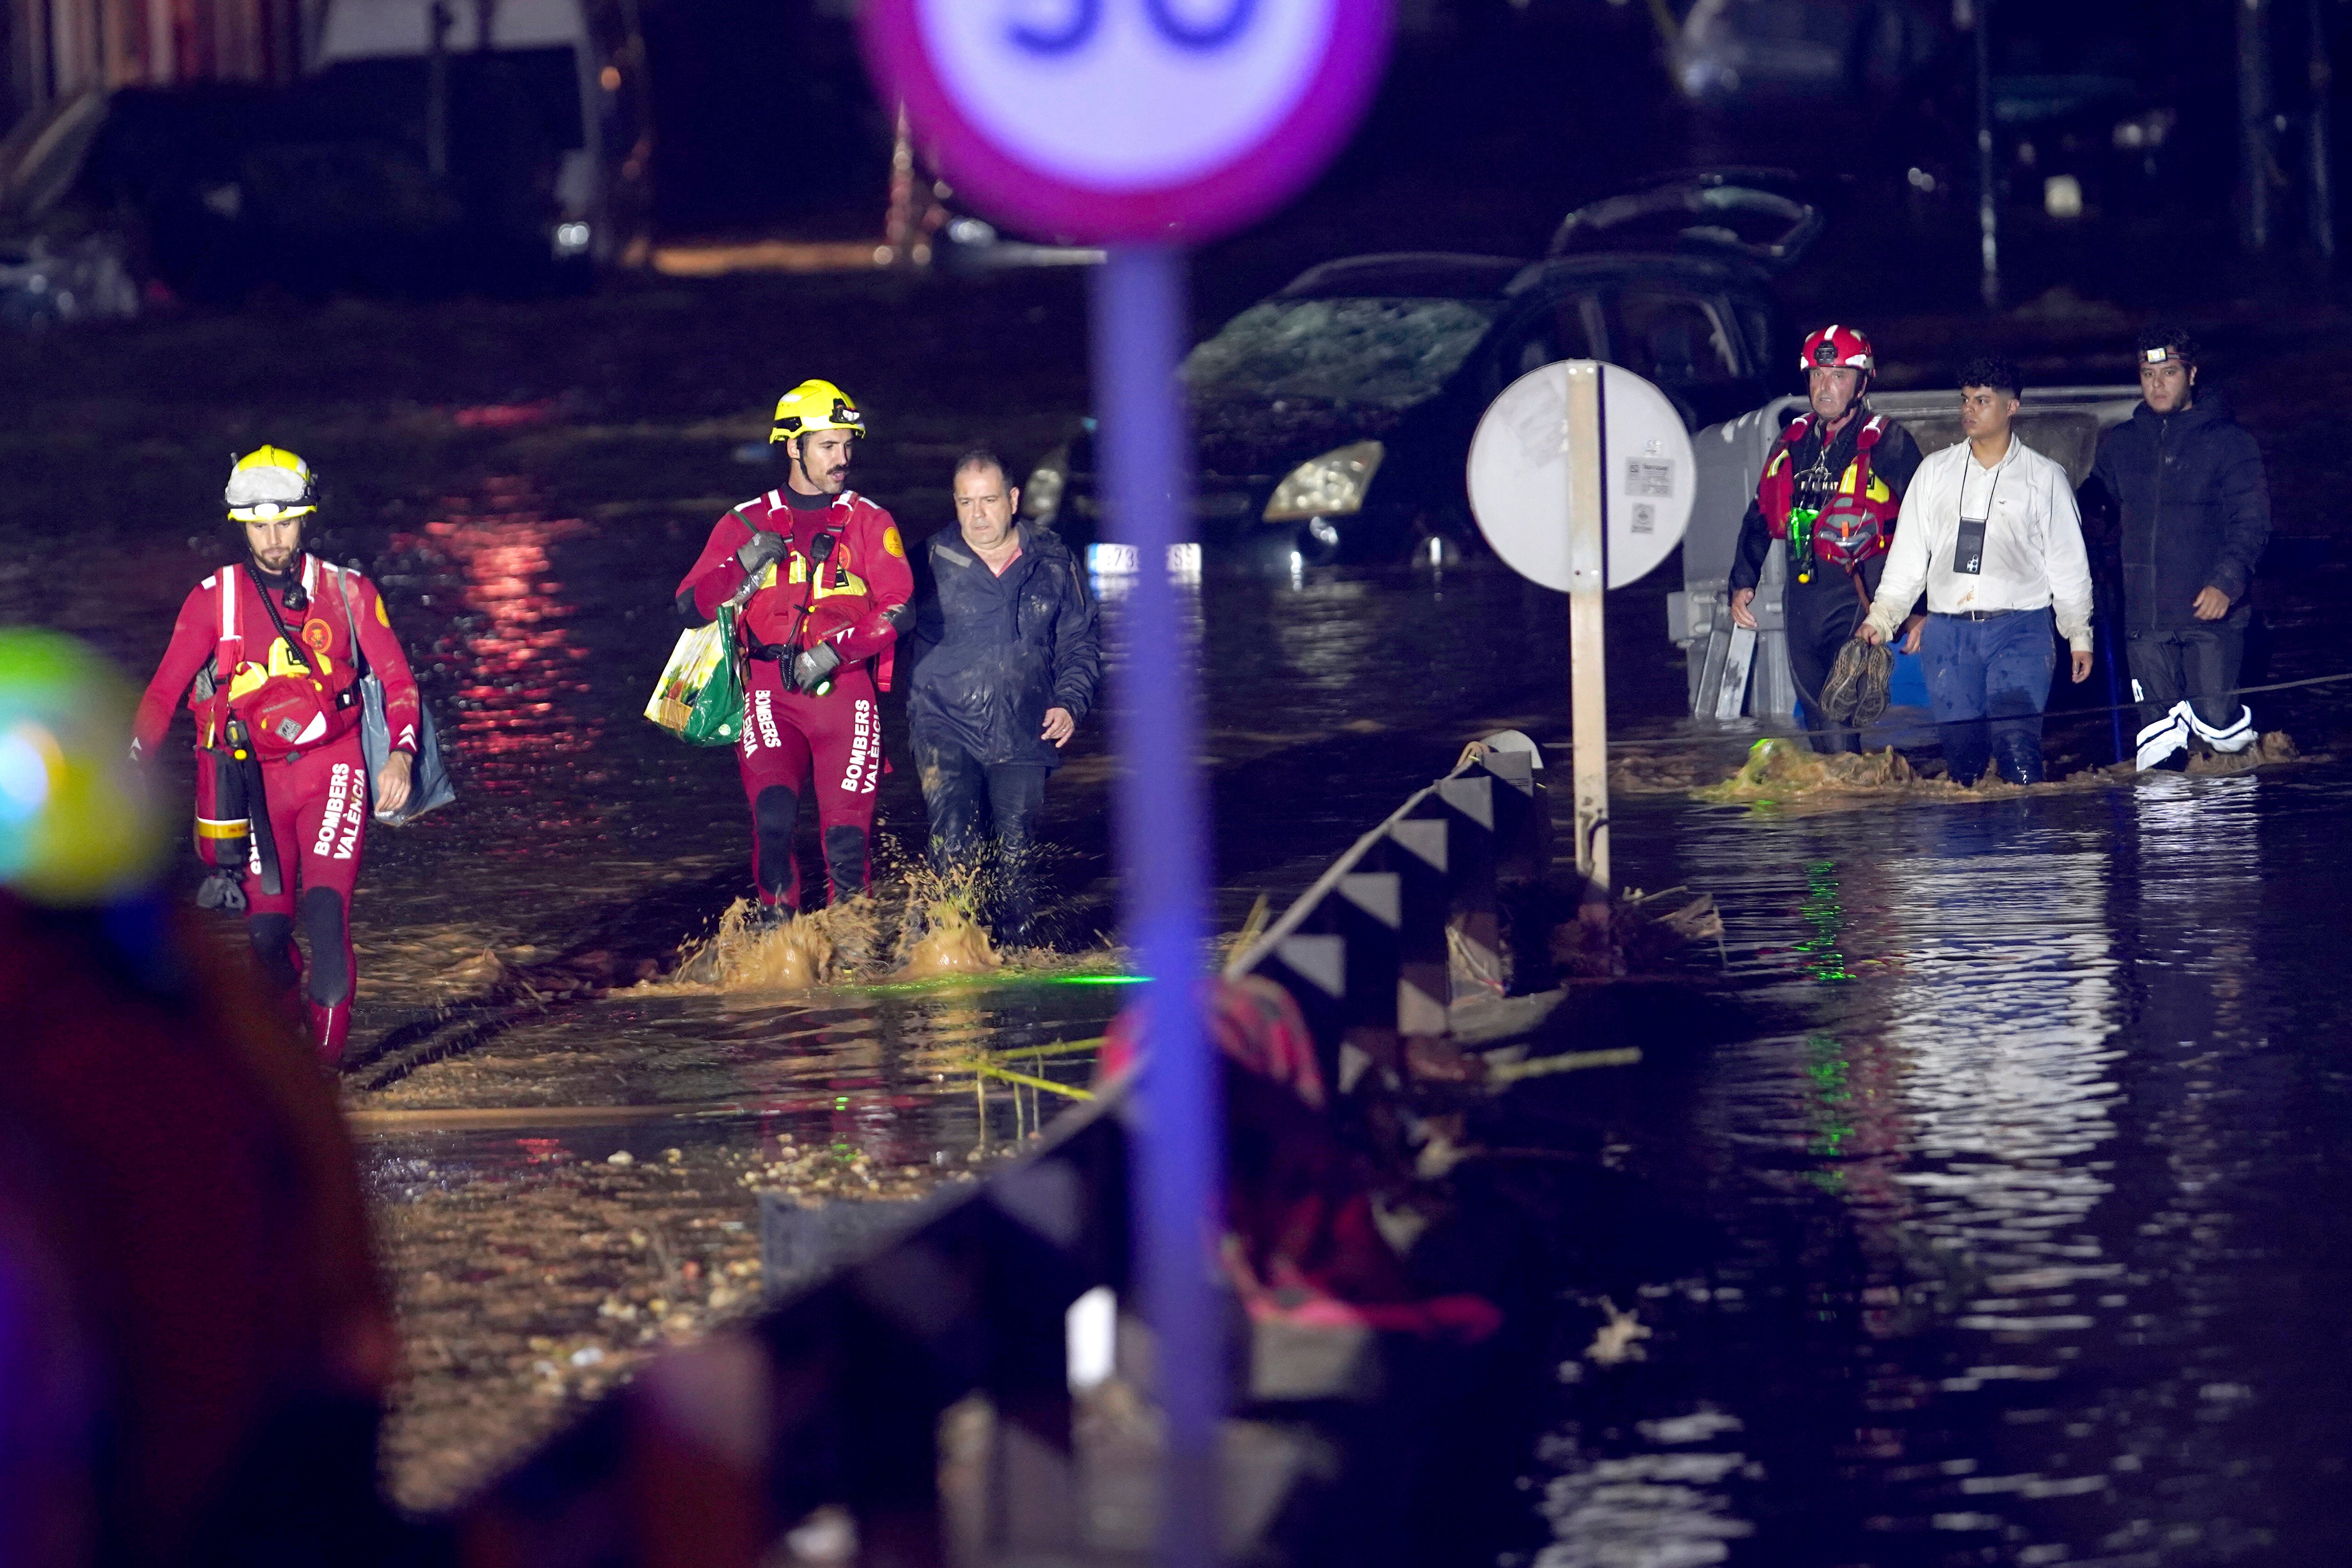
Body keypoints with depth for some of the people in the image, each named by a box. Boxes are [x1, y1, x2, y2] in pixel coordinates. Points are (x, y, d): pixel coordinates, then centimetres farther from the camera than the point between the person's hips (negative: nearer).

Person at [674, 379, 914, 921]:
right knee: (774, 815, -22)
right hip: (771, 693, 0)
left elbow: (898, 609, -2)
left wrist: (833, 651, -14)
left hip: (845, 689, 0)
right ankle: (776, 923, -4)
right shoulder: (746, 524, 12)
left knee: (847, 836, -5)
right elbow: (690, 608, 9)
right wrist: (744, 565, -6)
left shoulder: (869, 522, 9)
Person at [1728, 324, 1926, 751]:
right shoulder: (1793, 441, 13)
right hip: (1801, 601, 6)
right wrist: (1742, 583, 11)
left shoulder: (1887, 444, -4)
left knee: (1839, 728, -18)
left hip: (1855, 603, -6)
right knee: (1818, 725, 10)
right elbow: (1760, 518, 22)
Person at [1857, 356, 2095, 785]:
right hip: (1948, 633, 3)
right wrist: (1881, 618, 7)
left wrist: (2079, 636, 6)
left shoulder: (2045, 477, 7)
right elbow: (1908, 555, 15)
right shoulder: (1935, 472, 14)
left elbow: (2068, 564, 10)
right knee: (1960, 750, -4)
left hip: (2019, 627, -3)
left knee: (2018, 746, -17)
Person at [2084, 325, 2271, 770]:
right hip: (2145, 621, 3)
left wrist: (2226, 583, -21)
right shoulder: (2119, 444, 12)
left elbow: (2251, 523, -7)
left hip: (2209, 616, -3)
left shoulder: (2228, 441, -1)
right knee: (2158, 745, -1)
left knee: (2219, 726, -5)